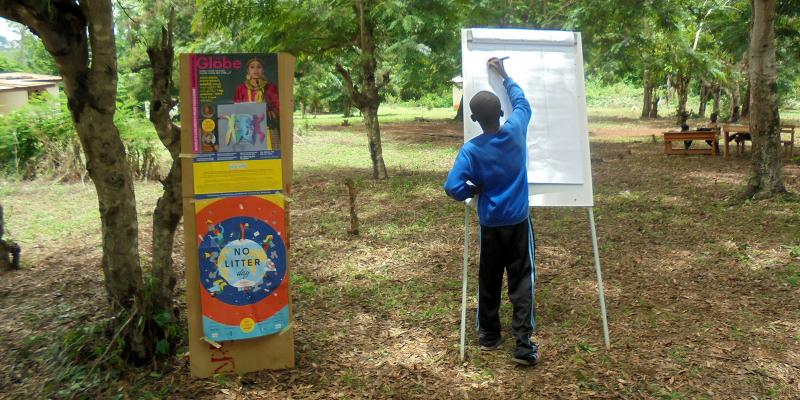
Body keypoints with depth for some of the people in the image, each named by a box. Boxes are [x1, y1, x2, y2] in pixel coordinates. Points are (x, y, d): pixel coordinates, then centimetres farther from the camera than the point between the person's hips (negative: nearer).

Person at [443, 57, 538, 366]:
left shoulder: (471, 149, -13)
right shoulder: (515, 130, -9)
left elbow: (453, 188, -21)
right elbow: (522, 102, 12)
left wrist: (475, 190, 0)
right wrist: (504, 75, 22)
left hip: (490, 224, 0)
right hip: (517, 221, 0)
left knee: (489, 279, 15)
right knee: (522, 280, 3)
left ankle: (489, 335, 28)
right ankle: (523, 344, -2)